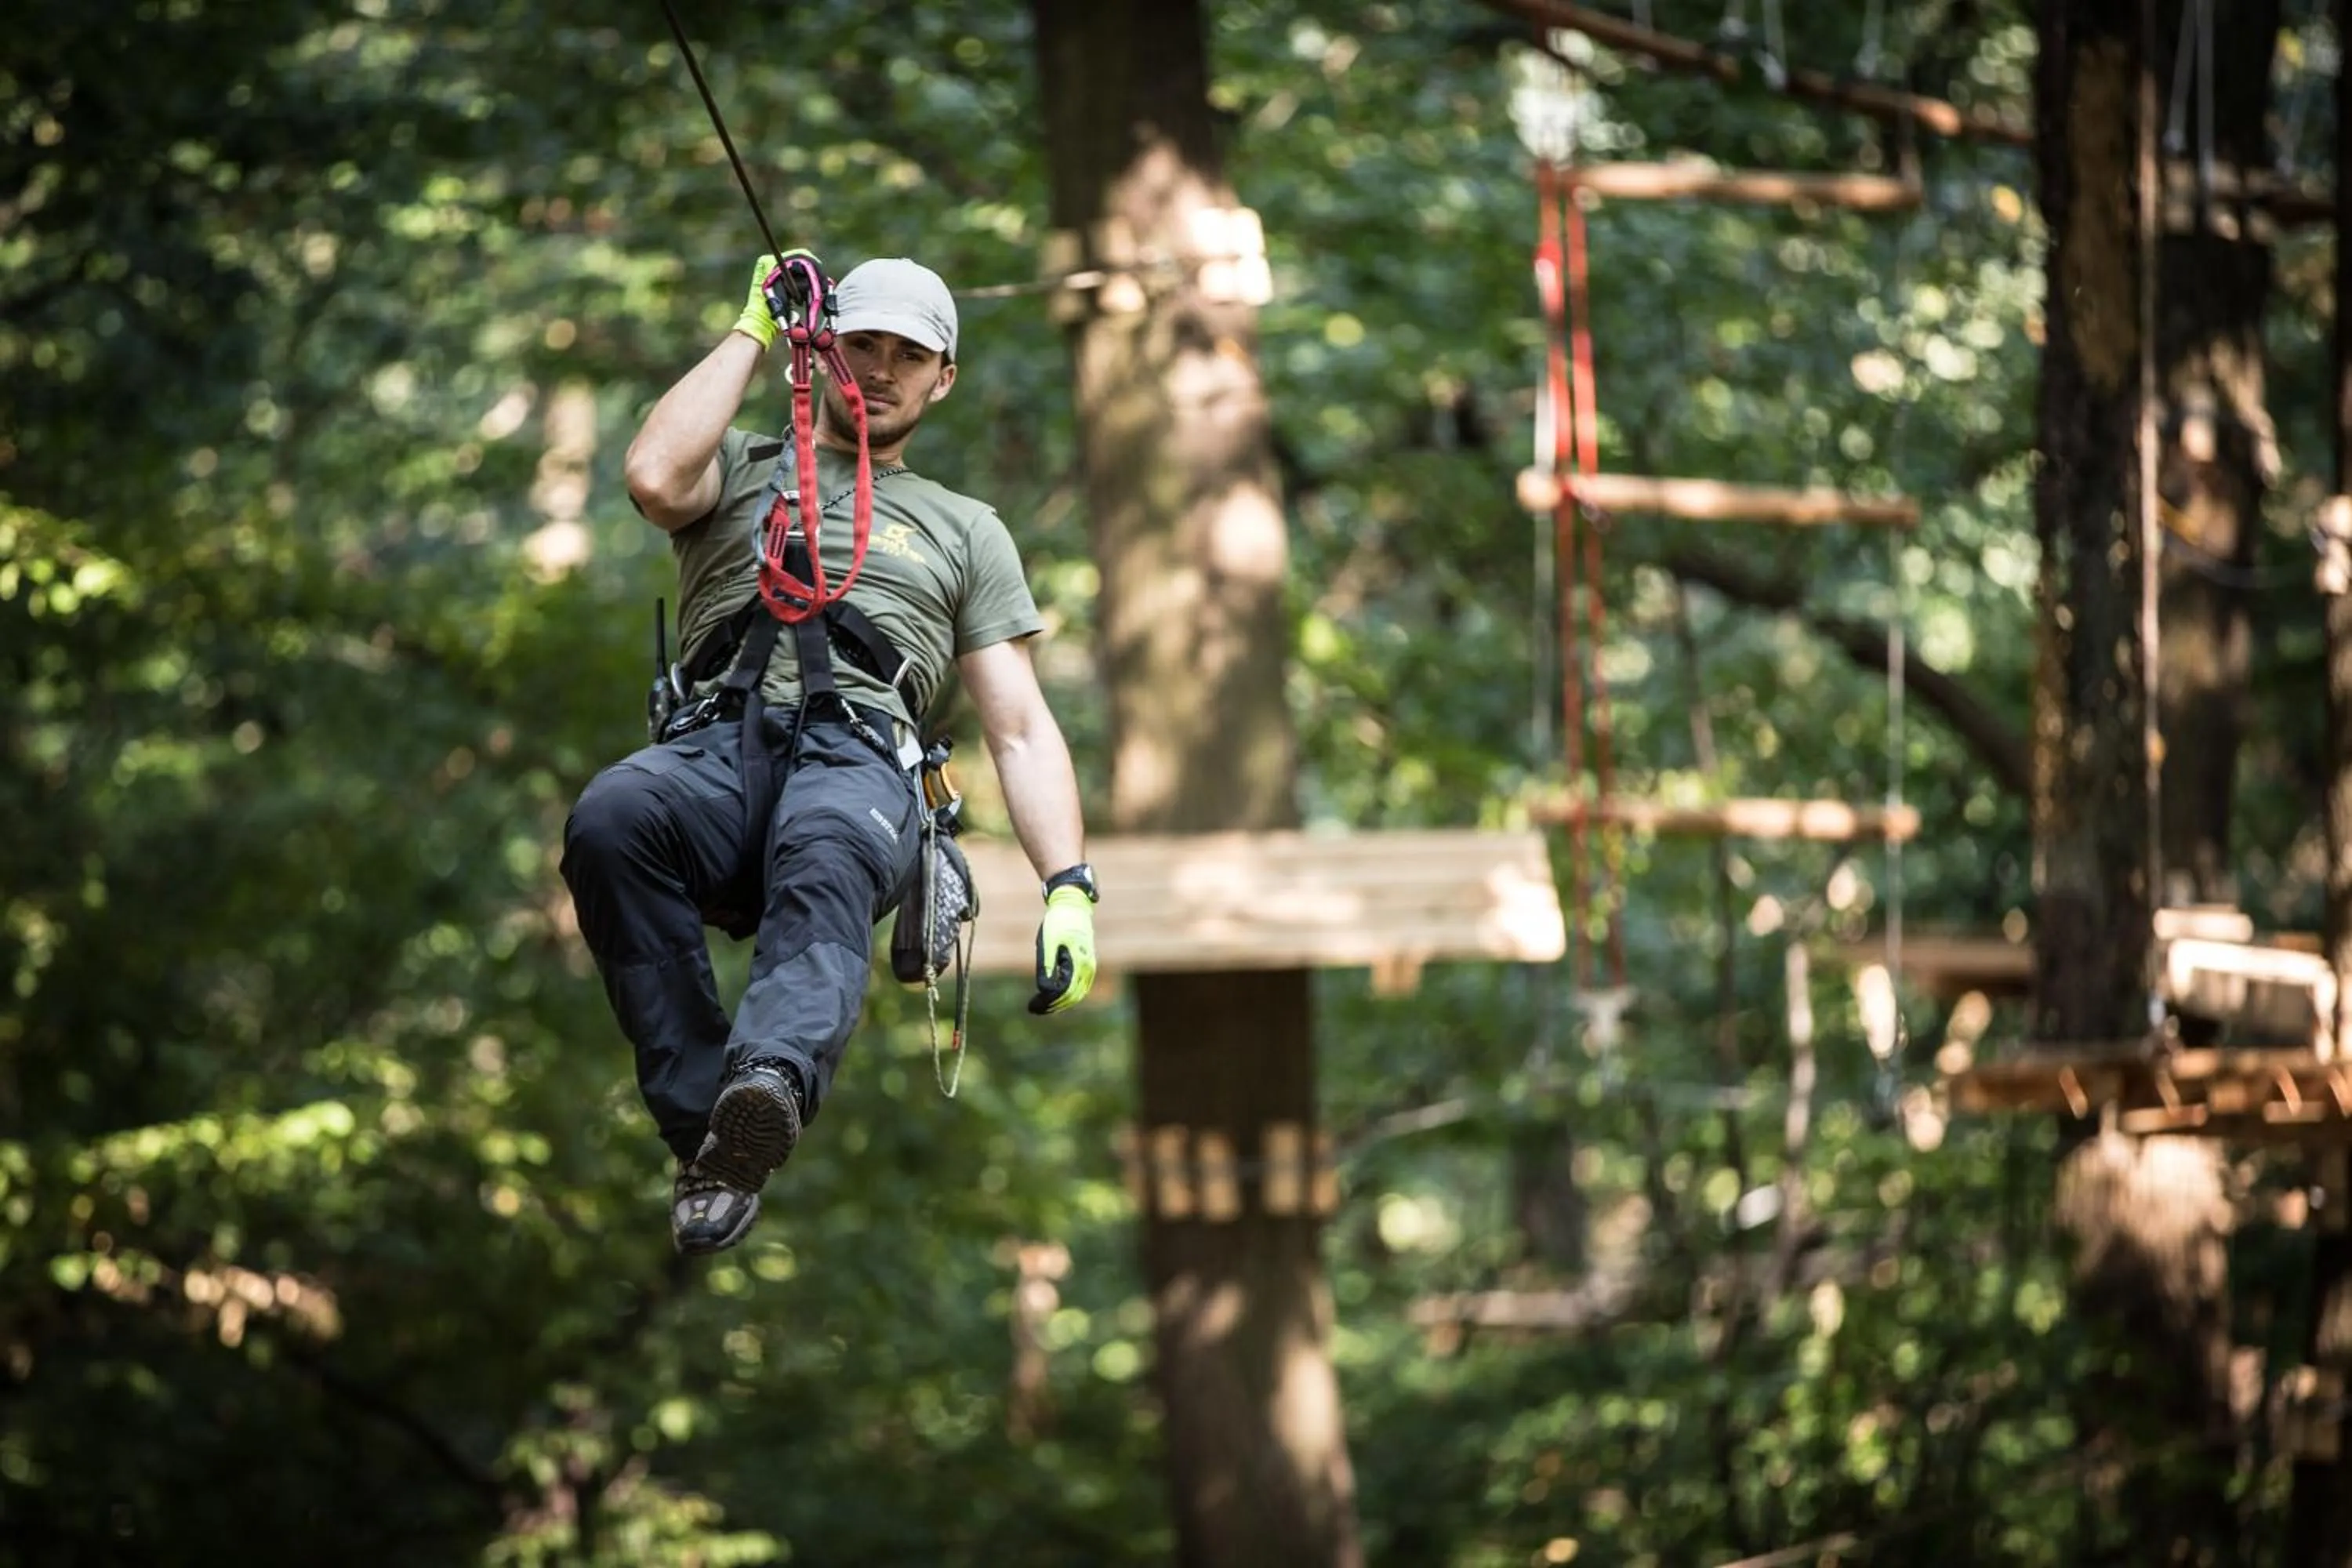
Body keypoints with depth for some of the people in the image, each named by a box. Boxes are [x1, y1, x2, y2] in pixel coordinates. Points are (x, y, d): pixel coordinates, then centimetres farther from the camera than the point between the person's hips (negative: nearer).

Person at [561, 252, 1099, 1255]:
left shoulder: (965, 531, 31)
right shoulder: (740, 471, 30)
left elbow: (1020, 728, 21)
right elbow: (655, 479, 3)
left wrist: (1069, 887, 4)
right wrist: (753, 333, 16)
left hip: (858, 764, -1)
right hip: (716, 749, 1)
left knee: (826, 863, -41)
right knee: (610, 821, -37)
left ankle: (772, 1080, -70)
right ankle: (699, 1119, -39)